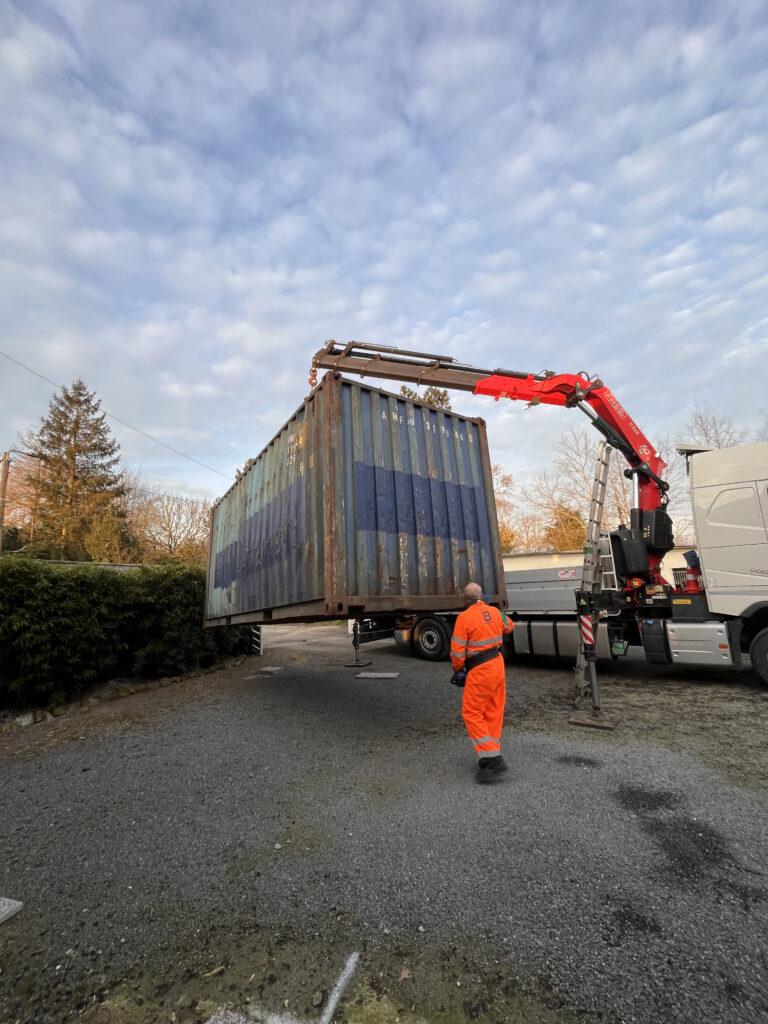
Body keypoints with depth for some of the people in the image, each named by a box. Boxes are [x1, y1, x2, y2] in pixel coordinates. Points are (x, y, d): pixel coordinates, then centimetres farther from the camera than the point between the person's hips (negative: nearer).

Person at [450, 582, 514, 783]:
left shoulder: (464, 617, -17)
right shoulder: (495, 612, 2)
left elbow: (457, 650, -16)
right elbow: (509, 626, 25)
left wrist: (458, 669, 2)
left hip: (479, 670, -8)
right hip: (497, 663, 8)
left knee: (472, 713, 1)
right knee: (494, 712, 15)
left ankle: (492, 758, -2)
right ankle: (492, 755, 24)